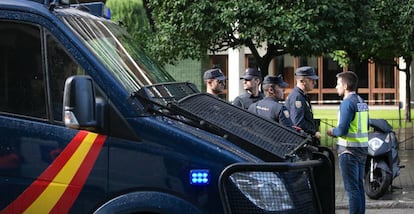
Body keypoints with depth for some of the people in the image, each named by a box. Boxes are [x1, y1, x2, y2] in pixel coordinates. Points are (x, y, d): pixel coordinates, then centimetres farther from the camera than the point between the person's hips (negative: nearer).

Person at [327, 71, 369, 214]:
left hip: (349, 150, -9)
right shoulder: (362, 102, 12)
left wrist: (332, 131, 0)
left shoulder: (347, 103, -15)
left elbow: (342, 130, -22)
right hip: (362, 148, 9)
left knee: (351, 188, -5)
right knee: (359, 186, 14)